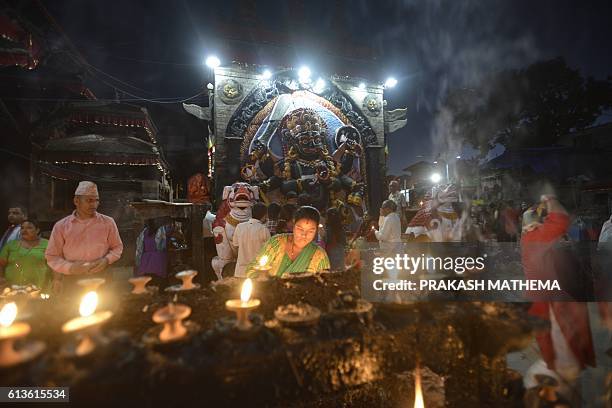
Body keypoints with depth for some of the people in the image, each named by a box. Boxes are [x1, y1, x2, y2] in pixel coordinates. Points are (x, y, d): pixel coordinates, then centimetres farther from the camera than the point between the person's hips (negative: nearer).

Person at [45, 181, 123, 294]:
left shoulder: (108, 222, 2)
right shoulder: (61, 226, 3)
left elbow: (118, 247, 10)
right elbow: (52, 257, 6)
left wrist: (107, 260, -9)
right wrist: (70, 267, -12)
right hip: (72, 282, 1)